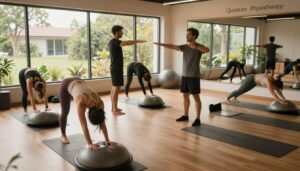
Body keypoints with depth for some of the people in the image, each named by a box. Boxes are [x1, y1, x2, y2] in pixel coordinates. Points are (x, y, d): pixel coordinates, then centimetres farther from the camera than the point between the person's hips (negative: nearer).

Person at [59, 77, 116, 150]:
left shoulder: (99, 102, -27)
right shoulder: (81, 103, -41)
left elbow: (102, 123, -23)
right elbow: (84, 126, -43)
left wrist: (107, 140, -25)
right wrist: (90, 144, -47)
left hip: (78, 82, 4)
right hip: (66, 85, -4)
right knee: (65, 112, 6)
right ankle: (63, 135, 26)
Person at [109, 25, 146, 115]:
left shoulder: (112, 42, 14)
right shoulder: (115, 42, -17)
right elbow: (125, 43, -35)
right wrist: (137, 41, -37)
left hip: (115, 68, 11)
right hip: (117, 68, -11)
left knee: (114, 87, 12)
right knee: (117, 88, -9)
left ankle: (113, 107, 19)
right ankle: (115, 110, -6)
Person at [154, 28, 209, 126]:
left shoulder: (199, 47, -7)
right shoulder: (185, 47, 9)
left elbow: (207, 50, -28)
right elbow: (173, 47, 0)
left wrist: (195, 46, -42)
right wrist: (161, 44, -13)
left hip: (194, 76, -6)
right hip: (184, 75, 6)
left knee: (196, 97, -2)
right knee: (185, 96, 12)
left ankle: (198, 119, 3)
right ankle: (185, 115, 25)